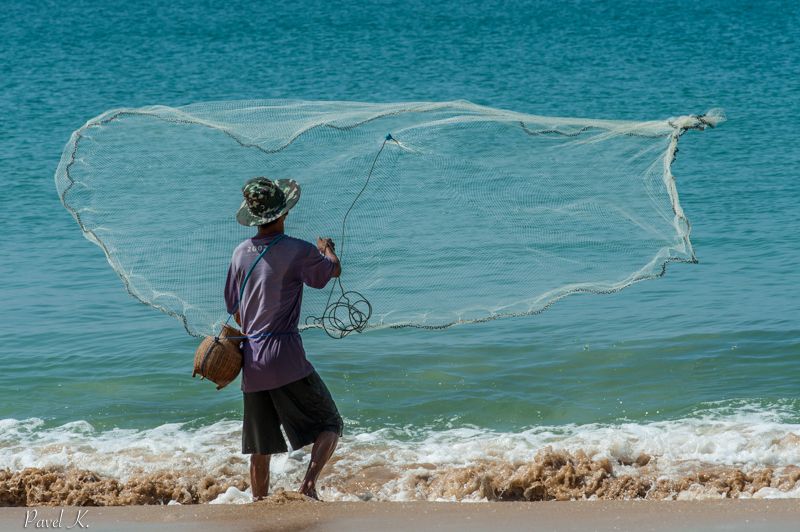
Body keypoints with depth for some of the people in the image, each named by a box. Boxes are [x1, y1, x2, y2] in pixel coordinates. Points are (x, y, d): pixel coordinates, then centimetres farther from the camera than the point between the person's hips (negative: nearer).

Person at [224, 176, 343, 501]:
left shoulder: (241, 253, 7)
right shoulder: (297, 251, -8)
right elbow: (334, 270, 11)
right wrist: (327, 248, 33)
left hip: (252, 358, 6)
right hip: (286, 355, -5)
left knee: (260, 447, 13)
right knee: (330, 424, 3)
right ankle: (309, 484, -16)